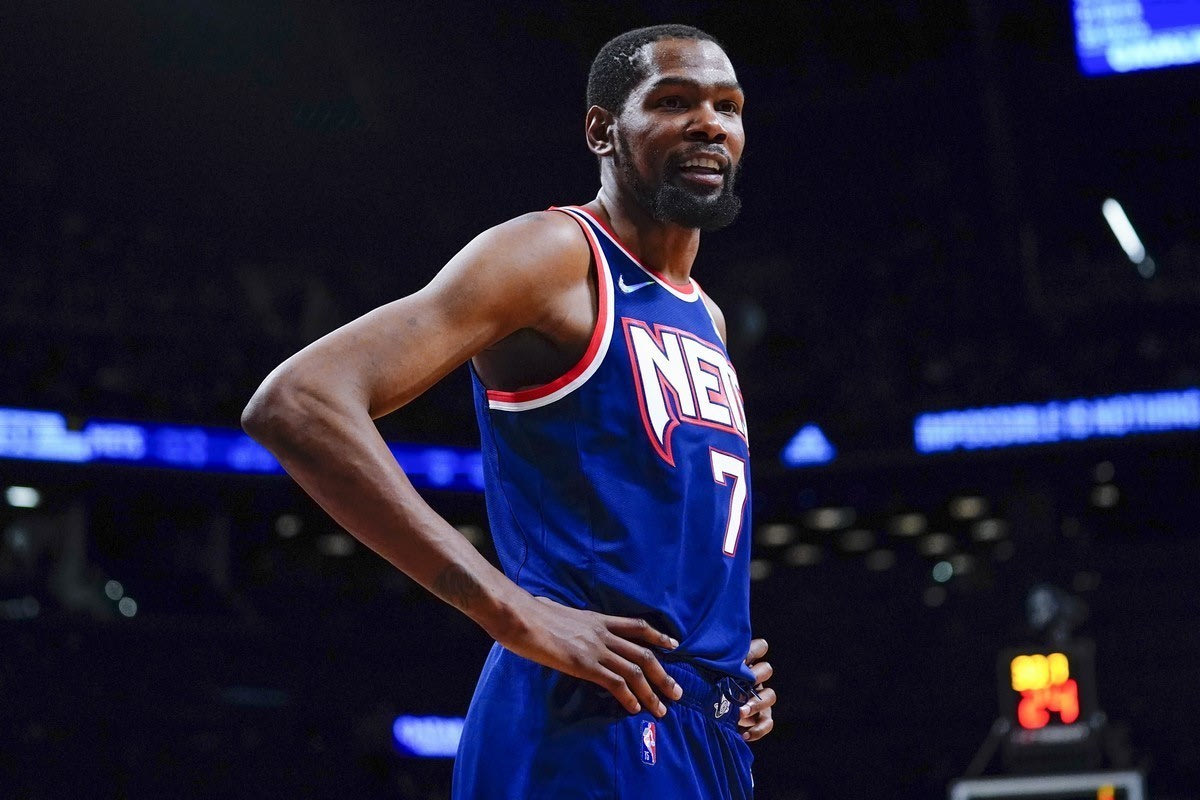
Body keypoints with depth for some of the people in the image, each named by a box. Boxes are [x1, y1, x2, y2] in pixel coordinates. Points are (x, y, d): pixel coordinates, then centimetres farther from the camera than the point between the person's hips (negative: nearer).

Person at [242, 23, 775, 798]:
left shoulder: (706, 323, 19)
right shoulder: (555, 256, -7)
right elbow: (296, 404, -19)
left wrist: (729, 667, 12)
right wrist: (519, 616, -23)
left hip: (704, 734, 9)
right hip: (587, 728, -9)